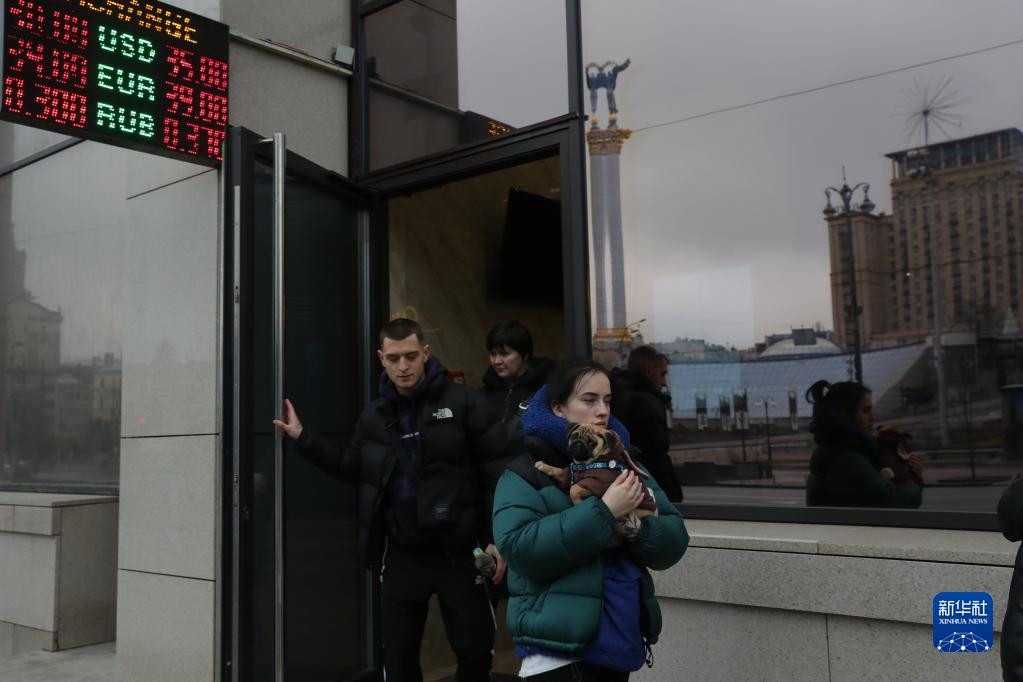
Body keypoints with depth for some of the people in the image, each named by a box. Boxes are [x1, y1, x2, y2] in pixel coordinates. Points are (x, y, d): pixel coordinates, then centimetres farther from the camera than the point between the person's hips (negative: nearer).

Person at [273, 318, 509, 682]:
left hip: (458, 550, -4)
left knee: (476, 652, 8)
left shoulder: (463, 401, -9)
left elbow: (496, 472, -9)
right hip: (402, 553, 4)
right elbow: (353, 468, 18)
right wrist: (303, 438, 12)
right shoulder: (374, 415, 6)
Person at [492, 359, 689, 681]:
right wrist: (603, 512, -23)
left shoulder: (622, 464, 9)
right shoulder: (527, 471, -7)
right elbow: (519, 548, -22)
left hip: (621, 644, 6)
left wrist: (636, 522, -17)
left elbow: (674, 542, 4)